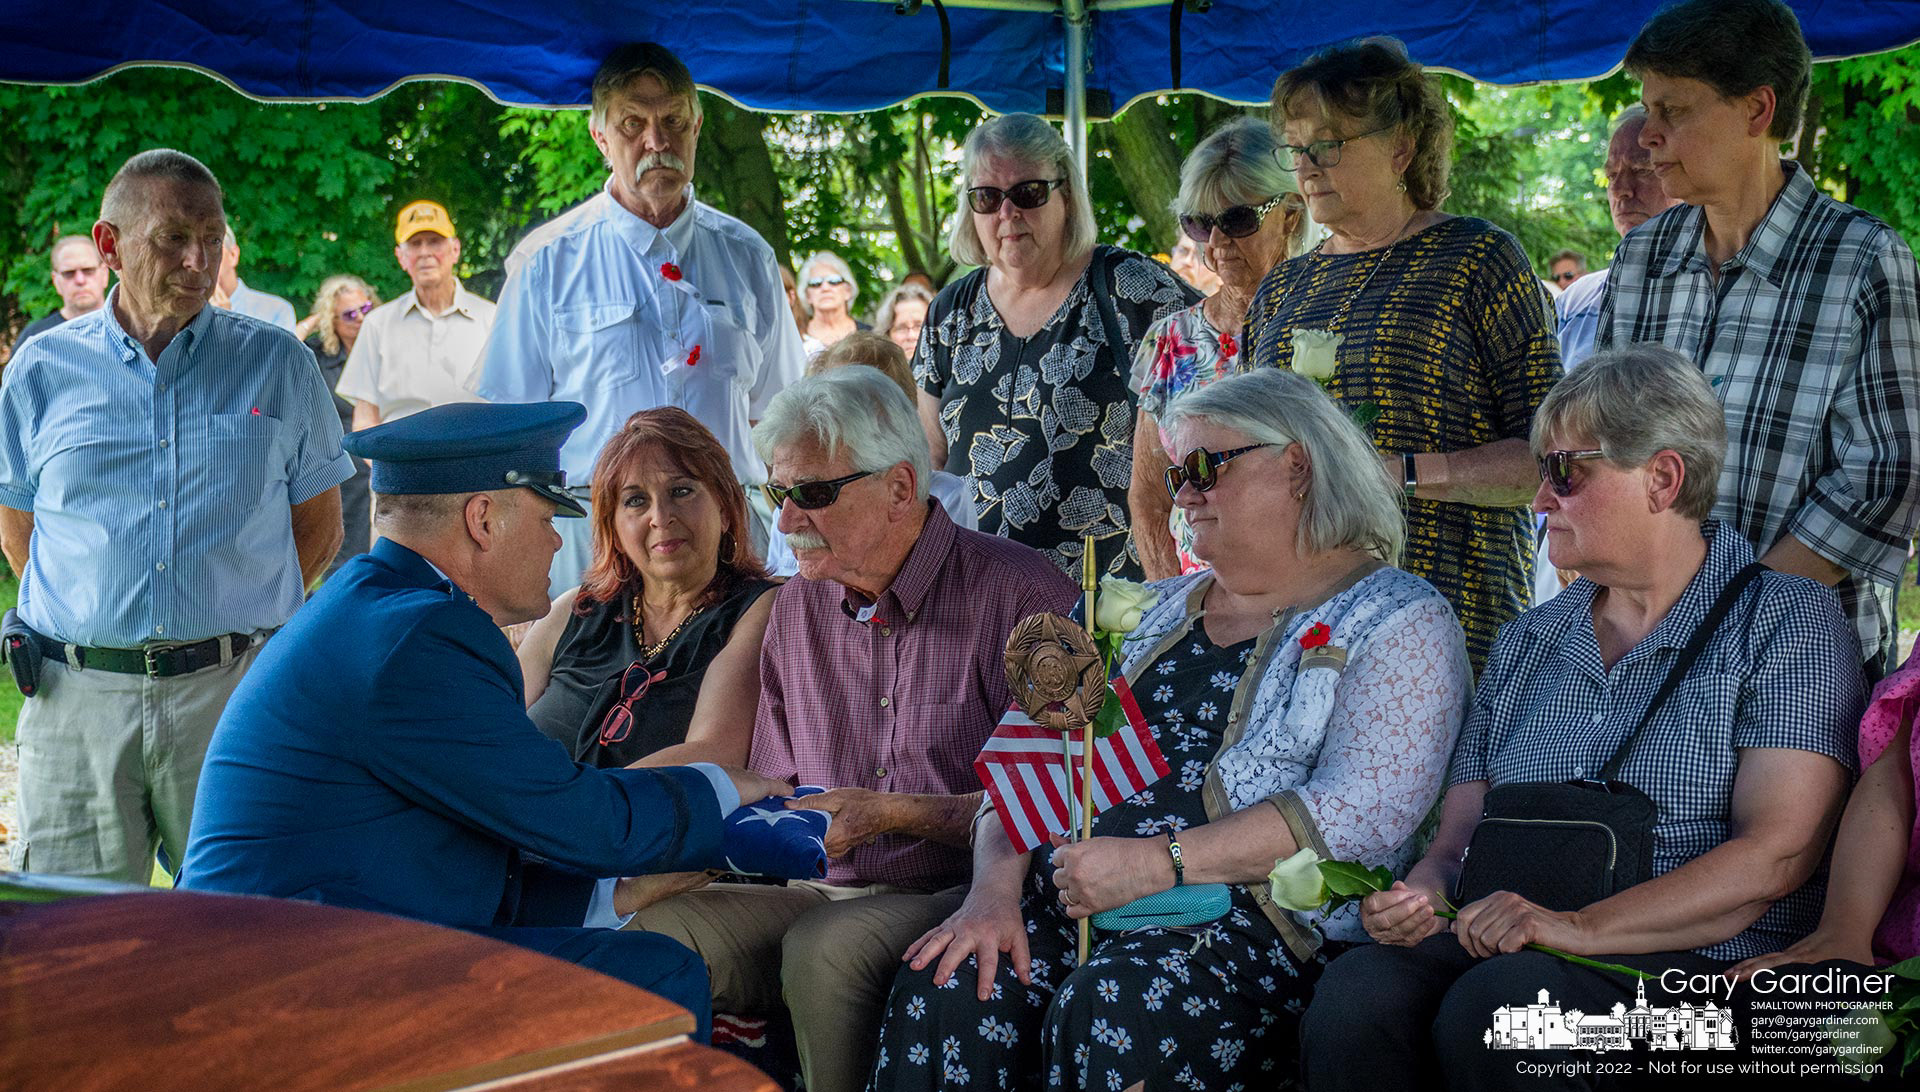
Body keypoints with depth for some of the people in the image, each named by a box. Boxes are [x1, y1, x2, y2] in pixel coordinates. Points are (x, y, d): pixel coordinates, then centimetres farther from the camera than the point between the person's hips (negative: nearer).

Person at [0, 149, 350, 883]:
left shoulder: (279, 366, 8)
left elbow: (320, 526, 14)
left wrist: (228, 614, 6)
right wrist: (105, 618, 9)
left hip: (235, 690, 0)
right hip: (77, 696, 1)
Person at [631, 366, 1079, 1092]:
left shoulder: (1021, 597, -7)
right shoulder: (798, 608, 15)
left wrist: (893, 814, -17)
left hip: (956, 895, -5)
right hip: (819, 893, 5)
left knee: (826, 948, -34)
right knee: (654, 935, -19)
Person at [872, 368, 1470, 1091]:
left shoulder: (1400, 623, 1)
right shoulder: (1167, 610, 22)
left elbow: (1362, 815, -14)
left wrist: (1159, 862, -19)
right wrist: (997, 884, -4)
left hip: (1267, 921, -5)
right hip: (1084, 895, 6)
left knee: (1108, 1010, -34)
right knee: (948, 982, -24)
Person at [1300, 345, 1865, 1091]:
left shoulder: (1790, 625, 2)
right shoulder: (1524, 645, 22)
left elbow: (1777, 853, -10)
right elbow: (1461, 826, 18)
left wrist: (1581, 928, -19)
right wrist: (1422, 890, -7)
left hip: (1698, 968, -4)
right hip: (1498, 948, 4)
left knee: (1498, 1004, -35)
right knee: (1355, 993, -29)